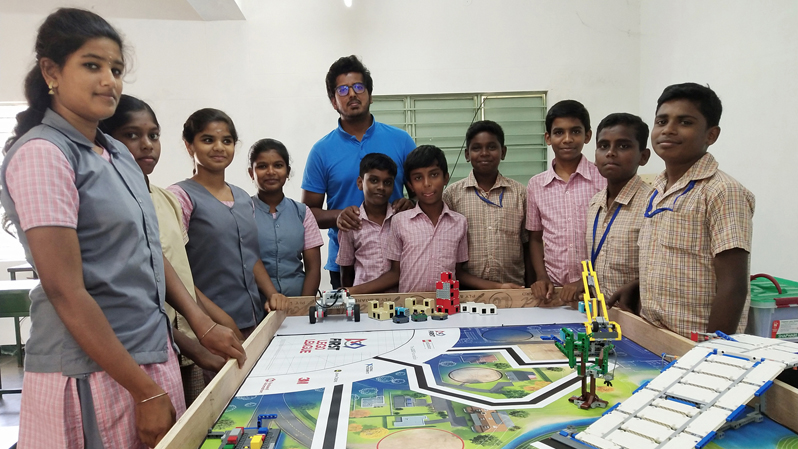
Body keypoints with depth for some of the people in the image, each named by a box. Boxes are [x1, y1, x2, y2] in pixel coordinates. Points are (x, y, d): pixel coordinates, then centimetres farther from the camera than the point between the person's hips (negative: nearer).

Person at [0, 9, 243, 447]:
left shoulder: (119, 153, 9)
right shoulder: (41, 153, -13)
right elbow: (66, 292, -18)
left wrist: (202, 324, 4)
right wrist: (146, 392, -17)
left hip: (152, 352, 7)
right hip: (90, 372, -7)